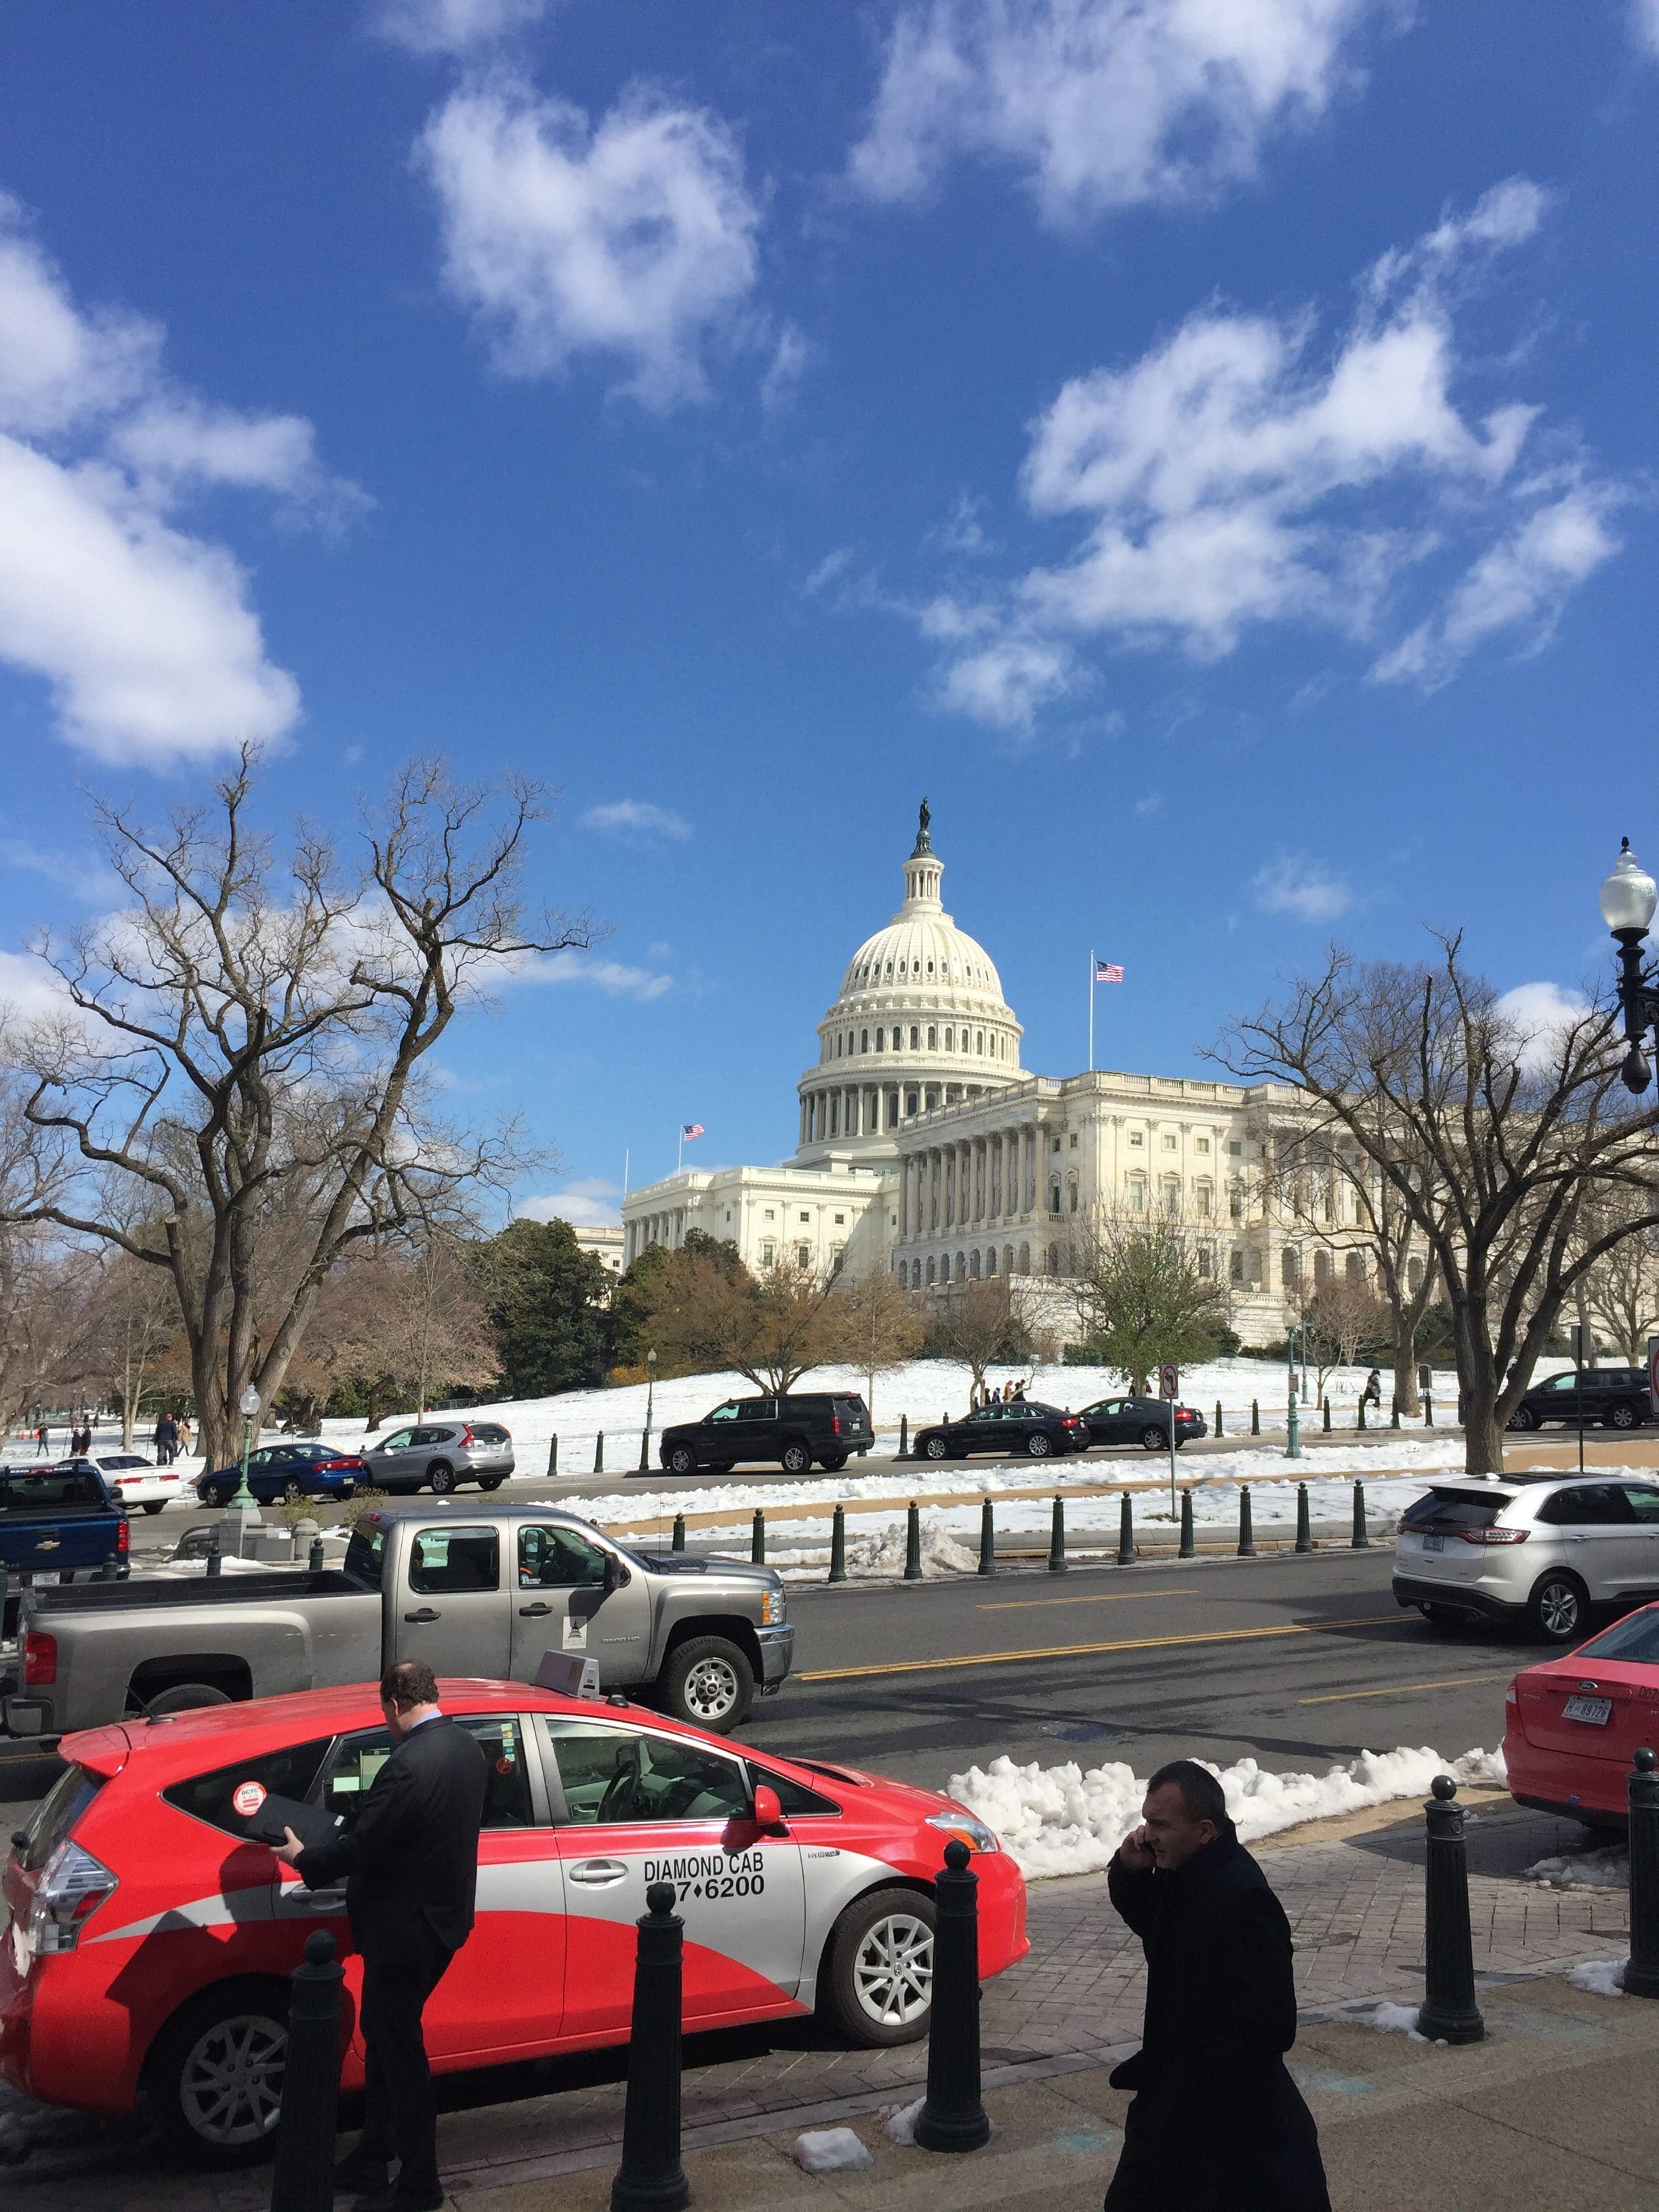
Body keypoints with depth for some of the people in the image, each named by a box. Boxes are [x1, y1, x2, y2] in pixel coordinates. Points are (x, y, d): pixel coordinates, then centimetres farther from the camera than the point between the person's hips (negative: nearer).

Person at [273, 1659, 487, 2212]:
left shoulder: (408, 1765, -27)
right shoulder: (466, 1748, 1)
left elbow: (361, 1849, -24)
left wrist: (303, 1857, -6)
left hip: (404, 1928, -9)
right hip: (444, 1915, 9)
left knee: (398, 2048, 7)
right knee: (387, 2037, 21)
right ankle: (373, 2156, 36)